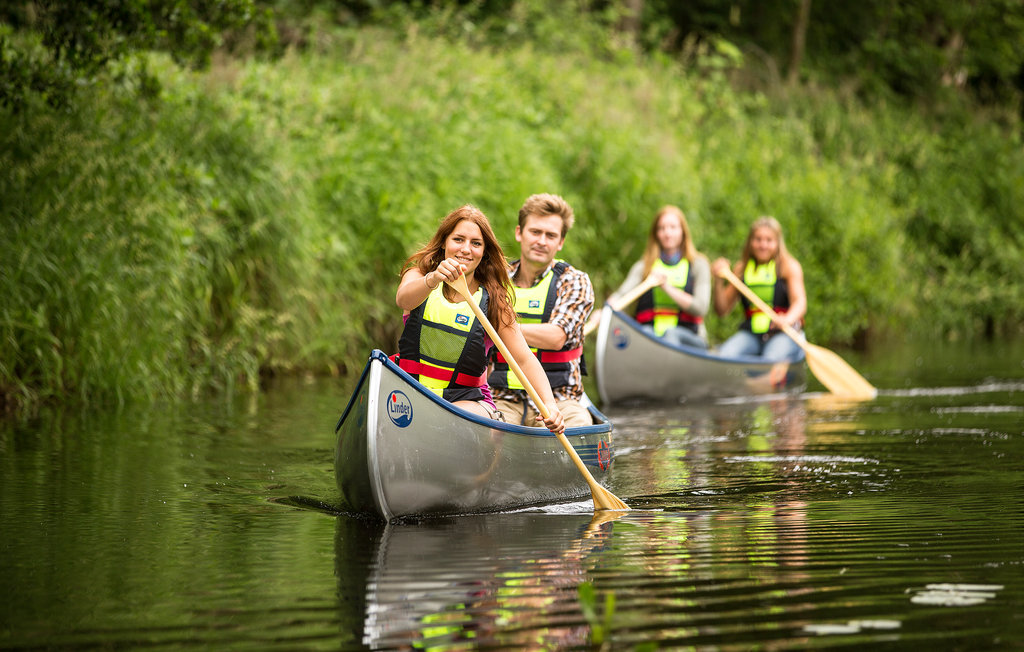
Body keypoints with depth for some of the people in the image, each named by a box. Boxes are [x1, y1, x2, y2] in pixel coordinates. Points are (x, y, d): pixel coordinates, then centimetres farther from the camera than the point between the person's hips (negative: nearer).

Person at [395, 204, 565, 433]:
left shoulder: (493, 301, 1)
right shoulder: (418, 275, 2)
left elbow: (524, 359, -6)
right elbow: (403, 299, -23)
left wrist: (549, 405, -24)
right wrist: (433, 280, -47)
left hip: (468, 401, 0)